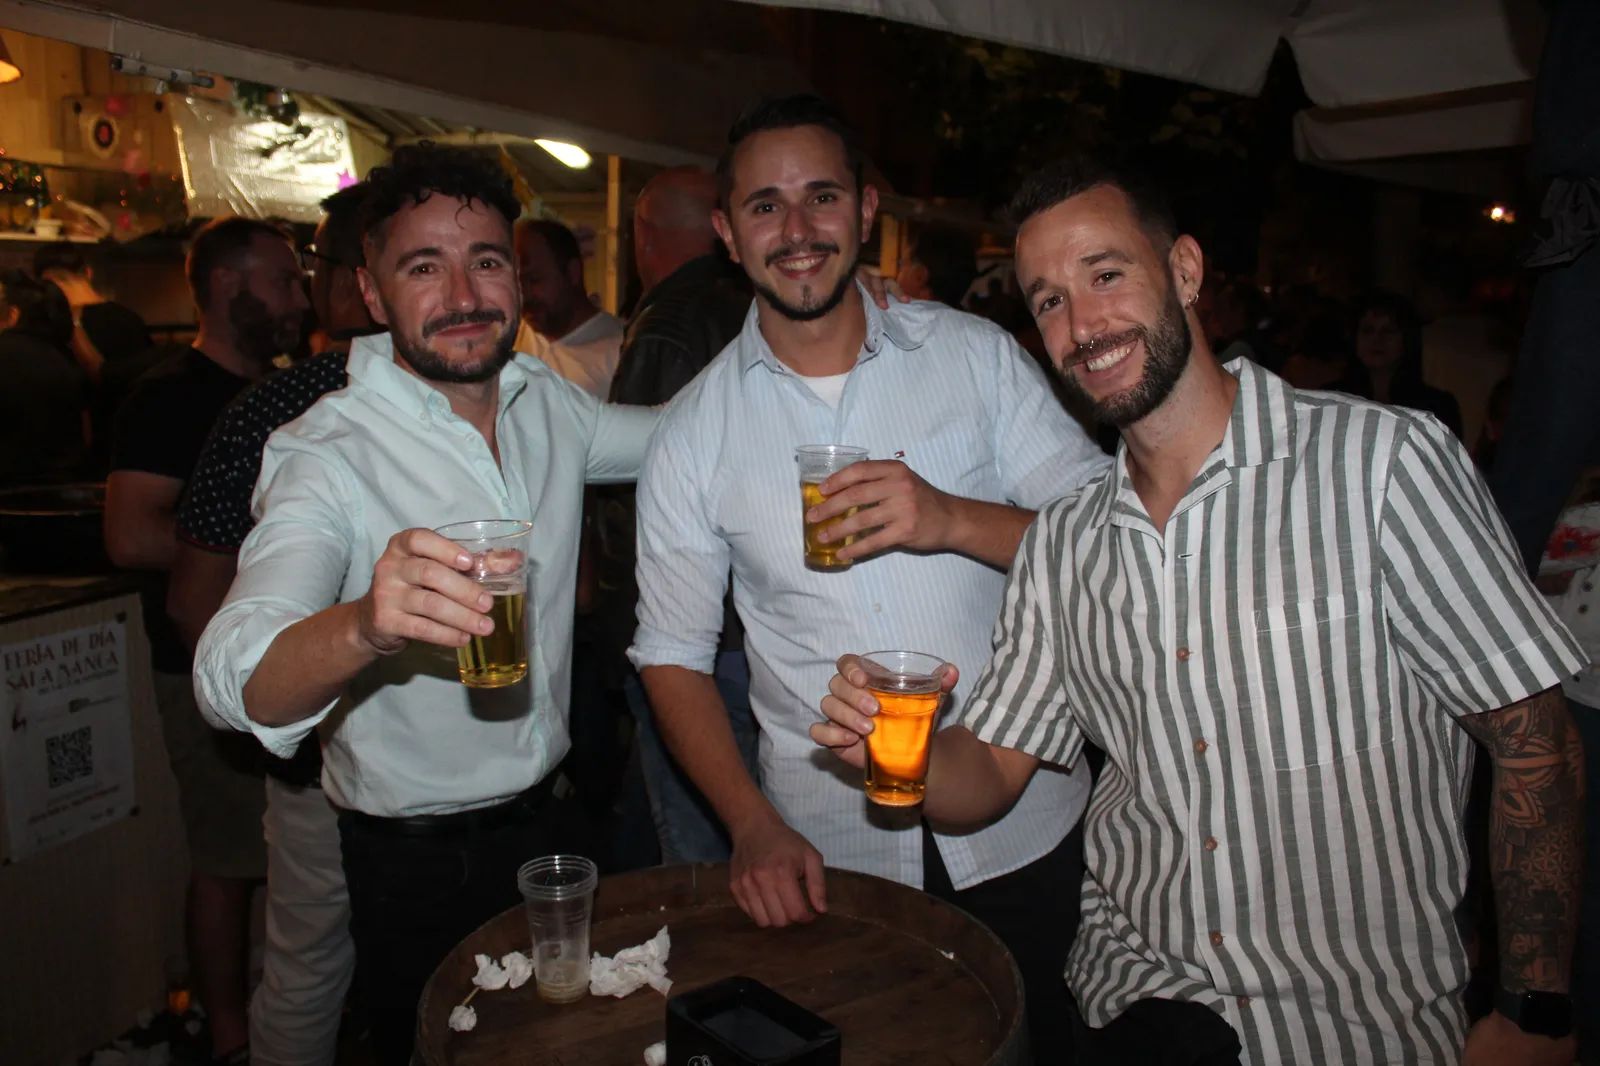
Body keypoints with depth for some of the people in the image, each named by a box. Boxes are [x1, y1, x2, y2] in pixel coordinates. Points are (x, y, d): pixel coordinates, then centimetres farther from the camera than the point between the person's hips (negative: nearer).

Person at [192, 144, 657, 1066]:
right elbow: (233, 680, -34)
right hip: (420, 868, -5)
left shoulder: (548, 404, -3)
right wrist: (363, 628, -55)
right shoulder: (326, 454, -21)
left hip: (548, 818, 6)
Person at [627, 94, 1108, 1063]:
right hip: (829, 855, 0)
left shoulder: (975, 353, -4)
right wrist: (754, 828, -11)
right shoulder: (694, 429, -2)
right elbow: (673, 654, 0)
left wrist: (955, 519, -24)